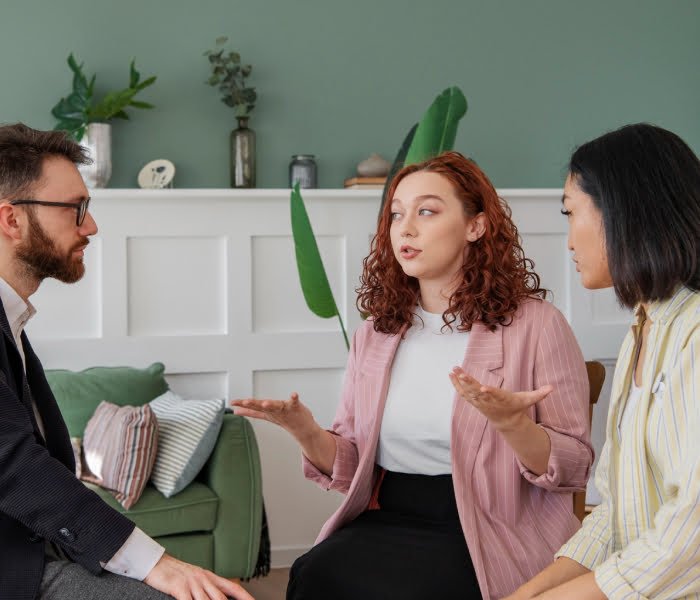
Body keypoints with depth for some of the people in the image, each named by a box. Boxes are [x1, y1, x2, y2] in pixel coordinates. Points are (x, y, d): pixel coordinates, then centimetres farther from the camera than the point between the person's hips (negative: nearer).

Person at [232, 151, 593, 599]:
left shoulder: (535, 325, -5)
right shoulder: (376, 335, 10)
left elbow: (574, 469, -5)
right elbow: (351, 468, 13)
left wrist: (510, 423, -25)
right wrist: (306, 431, -9)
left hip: (491, 533, -4)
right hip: (390, 522, 5)